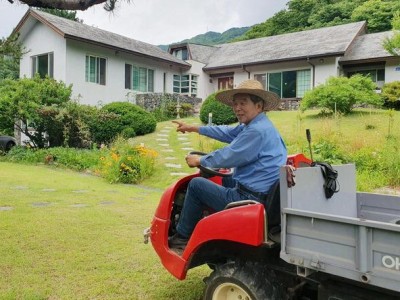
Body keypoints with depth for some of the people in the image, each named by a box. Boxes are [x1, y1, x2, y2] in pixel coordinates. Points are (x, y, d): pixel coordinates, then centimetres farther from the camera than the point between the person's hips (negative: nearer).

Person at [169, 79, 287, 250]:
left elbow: (227, 157, -20)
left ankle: (182, 237, 14)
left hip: (249, 199, -10)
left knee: (196, 184, -1)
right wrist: (194, 128, 28)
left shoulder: (257, 131, -21)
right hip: (262, 196, 10)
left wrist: (200, 161, -1)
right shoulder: (255, 125, 11)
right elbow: (227, 133, 23)